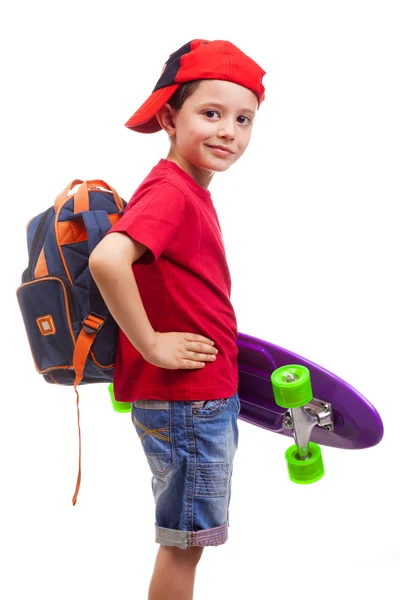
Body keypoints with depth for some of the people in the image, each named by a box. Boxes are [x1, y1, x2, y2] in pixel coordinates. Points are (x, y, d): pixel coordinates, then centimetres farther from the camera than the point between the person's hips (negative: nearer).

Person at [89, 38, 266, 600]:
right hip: (184, 402, -9)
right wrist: (151, 345, -27)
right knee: (184, 541, 5)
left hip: (206, 398, 9)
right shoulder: (170, 192, -20)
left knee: (186, 539, 20)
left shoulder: (190, 193, 9)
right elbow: (106, 260, -37)